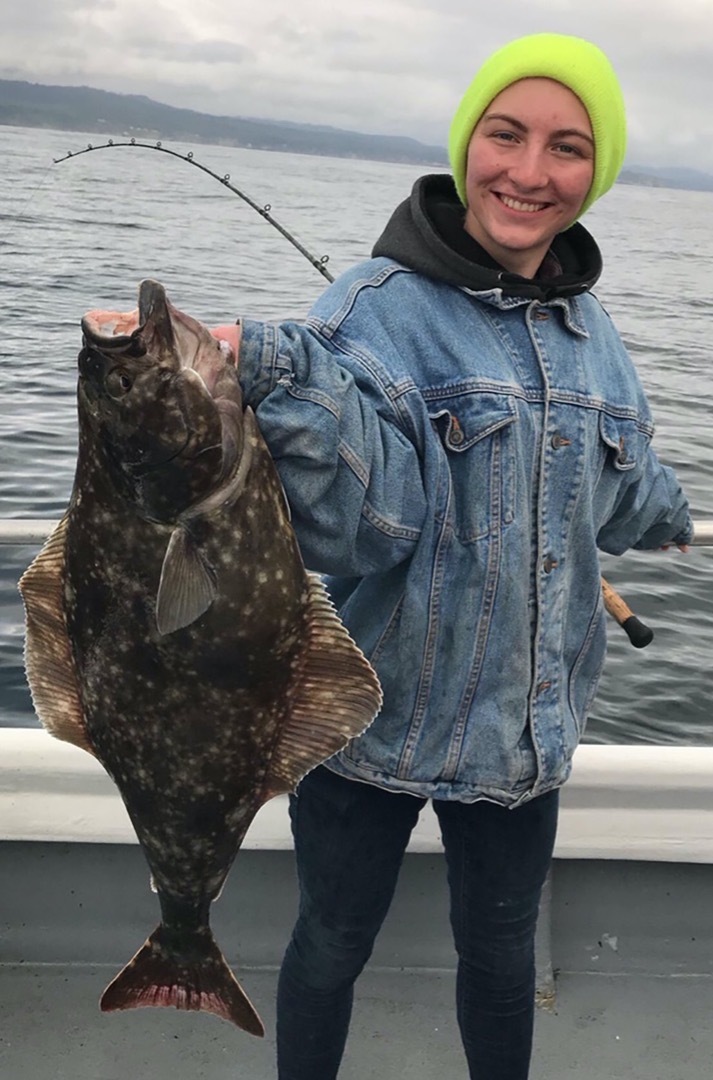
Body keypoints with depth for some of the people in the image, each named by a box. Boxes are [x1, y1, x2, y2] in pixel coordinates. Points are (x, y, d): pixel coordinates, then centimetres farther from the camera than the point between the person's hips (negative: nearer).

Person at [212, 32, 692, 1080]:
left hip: (527, 728, 5)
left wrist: (668, 512, 41)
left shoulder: (588, 327, 3)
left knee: (500, 949, 22)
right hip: (376, 718, -4)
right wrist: (282, 378, -45)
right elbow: (364, 525, -28)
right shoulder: (376, 308, -15)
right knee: (333, 945, 16)